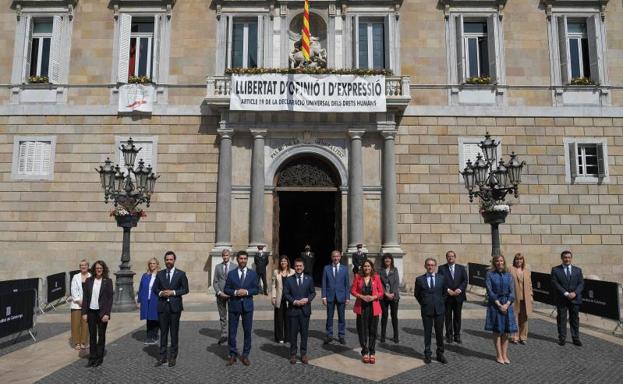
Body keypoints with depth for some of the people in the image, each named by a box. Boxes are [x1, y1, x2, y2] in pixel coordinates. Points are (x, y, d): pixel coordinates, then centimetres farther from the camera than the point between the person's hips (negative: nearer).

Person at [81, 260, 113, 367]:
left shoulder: (108, 281, -3)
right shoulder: (88, 281, 4)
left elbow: (110, 298, -5)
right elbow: (85, 297, 5)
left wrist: (107, 314, -11)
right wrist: (84, 312, -1)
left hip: (102, 312, -2)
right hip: (91, 311, 2)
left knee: (101, 335, 8)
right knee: (92, 335, 8)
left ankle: (99, 358, 18)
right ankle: (92, 358, 17)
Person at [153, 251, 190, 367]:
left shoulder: (181, 274, 0)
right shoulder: (160, 274, 9)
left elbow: (185, 289, -2)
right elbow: (155, 288, 11)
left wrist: (173, 292, -14)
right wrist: (160, 293, -9)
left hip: (175, 306, -2)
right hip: (162, 306, 2)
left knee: (174, 332, 5)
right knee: (163, 332, 7)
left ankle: (173, 357, 15)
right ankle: (162, 357, 16)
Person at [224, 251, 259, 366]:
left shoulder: (253, 273, 5)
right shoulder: (231, 274, 4)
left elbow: (256, 289, 3)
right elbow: (226, 289, 3)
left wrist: (247, 292, -15)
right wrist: (235, 292, -15)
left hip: (247, 305, 0)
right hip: (234, 305, 0)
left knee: (247, 331, 5)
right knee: (232, 331, 4)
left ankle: (245, 355, 17)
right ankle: (233, 355, 17)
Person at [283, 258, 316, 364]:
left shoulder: (309, 279, 5)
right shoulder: (288, 280, 2)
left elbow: (313, 292, 7)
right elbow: (286, 294, -1)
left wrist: (307, 299, -11)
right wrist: (294, 301, -14)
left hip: (305, 310, 1)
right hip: (293, 310, -1)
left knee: (304, 332, 6)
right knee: (293, 333, 6)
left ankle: (304, 354, 19)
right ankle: (293, 354, 17)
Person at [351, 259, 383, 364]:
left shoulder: (376, 277, 1)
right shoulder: (358, 277, 2)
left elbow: (381, 292, 4)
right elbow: (353, 290, 2)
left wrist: (374, 297, -14)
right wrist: (362, 296, -13)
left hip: (373, 307, 0)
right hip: (361, 307, 0)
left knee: (373, 331, 4)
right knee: (362, 330, 4)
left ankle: (372, 353, 18)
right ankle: (365, 353, 17)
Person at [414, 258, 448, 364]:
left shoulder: (441, 278, 3)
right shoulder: (420, 279, -2)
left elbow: (445, 292, 15)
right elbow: (417, 294, 9)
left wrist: (441, 302, 8)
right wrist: (423, 303, 5)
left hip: (439, 309, 1)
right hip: (426, 310, -1)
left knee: (439, 332, 8)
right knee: (427, 333, 7)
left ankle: (440, 354, 20)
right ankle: (427, 354, 17)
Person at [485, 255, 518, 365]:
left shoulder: (508, 275, 6)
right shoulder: (490, 275, -3)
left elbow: (512, 292, 1)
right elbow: (490, 291, -8)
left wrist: (507, 304, -12)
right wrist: (499, 305, -13)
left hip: (507, 305, 3)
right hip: (494, 305, -3)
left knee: (506, 331, 5)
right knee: (497, 331, 2)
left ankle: (505, 355, 14)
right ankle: (499, 355, 10)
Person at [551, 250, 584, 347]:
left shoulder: (578, 270, 10)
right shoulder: (555, 270, 0)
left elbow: (581, 283, 4)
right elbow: (555, 284, -7)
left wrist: (575, 293, -12)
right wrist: (565, 293, -16)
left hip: (575, 299, 2)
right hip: (561, 299, -2)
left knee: (575, 319, 8)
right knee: (561, 319, 3)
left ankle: (575, 338, 17)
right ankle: (562, 338, 12)